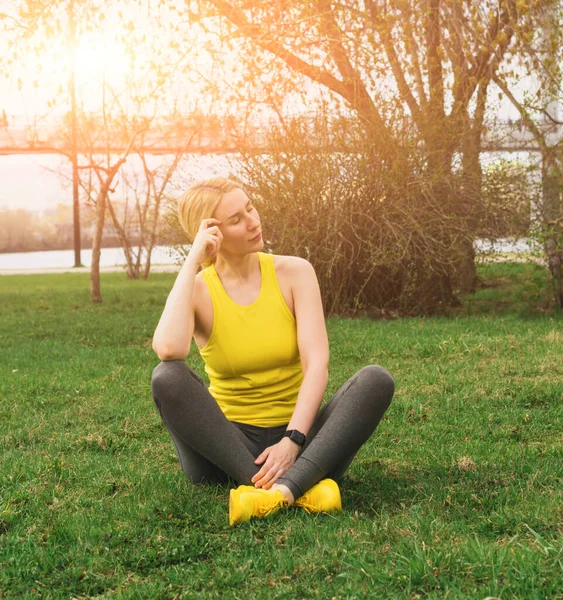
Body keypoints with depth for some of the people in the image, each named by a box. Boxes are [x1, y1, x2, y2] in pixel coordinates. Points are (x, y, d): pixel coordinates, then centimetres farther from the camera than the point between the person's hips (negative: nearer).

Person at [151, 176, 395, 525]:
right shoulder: (197, 290, -3)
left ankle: (284, 487, -43)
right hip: (226, 449, 0)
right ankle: (300, 488, -36)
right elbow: (169, 350, -27)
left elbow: (317, 363, -12)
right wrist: (193, 261, -18)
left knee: (376, 380, -23)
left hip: (297, 435, 1)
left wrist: (292, 442, -27)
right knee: (167, 378, -27)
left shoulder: (294, 273, -1)